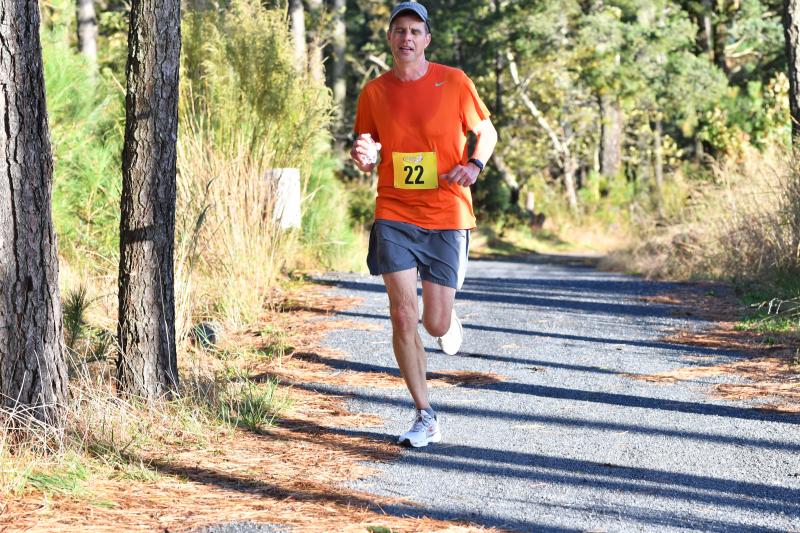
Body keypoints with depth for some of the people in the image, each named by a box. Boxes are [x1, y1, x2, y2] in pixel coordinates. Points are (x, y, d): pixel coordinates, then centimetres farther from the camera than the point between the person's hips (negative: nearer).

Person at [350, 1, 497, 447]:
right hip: (394, 215, 1)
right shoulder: (374, 92, 5)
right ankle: (426, 419, 3)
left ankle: (451, 321, 40)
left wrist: (474, 165, -12)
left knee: (435, 325, -1)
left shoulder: (454, 82, -1)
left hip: (447, 215, -1)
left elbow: (487, 132, 9)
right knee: (403, 316, -9)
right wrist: (365, 157, -10)